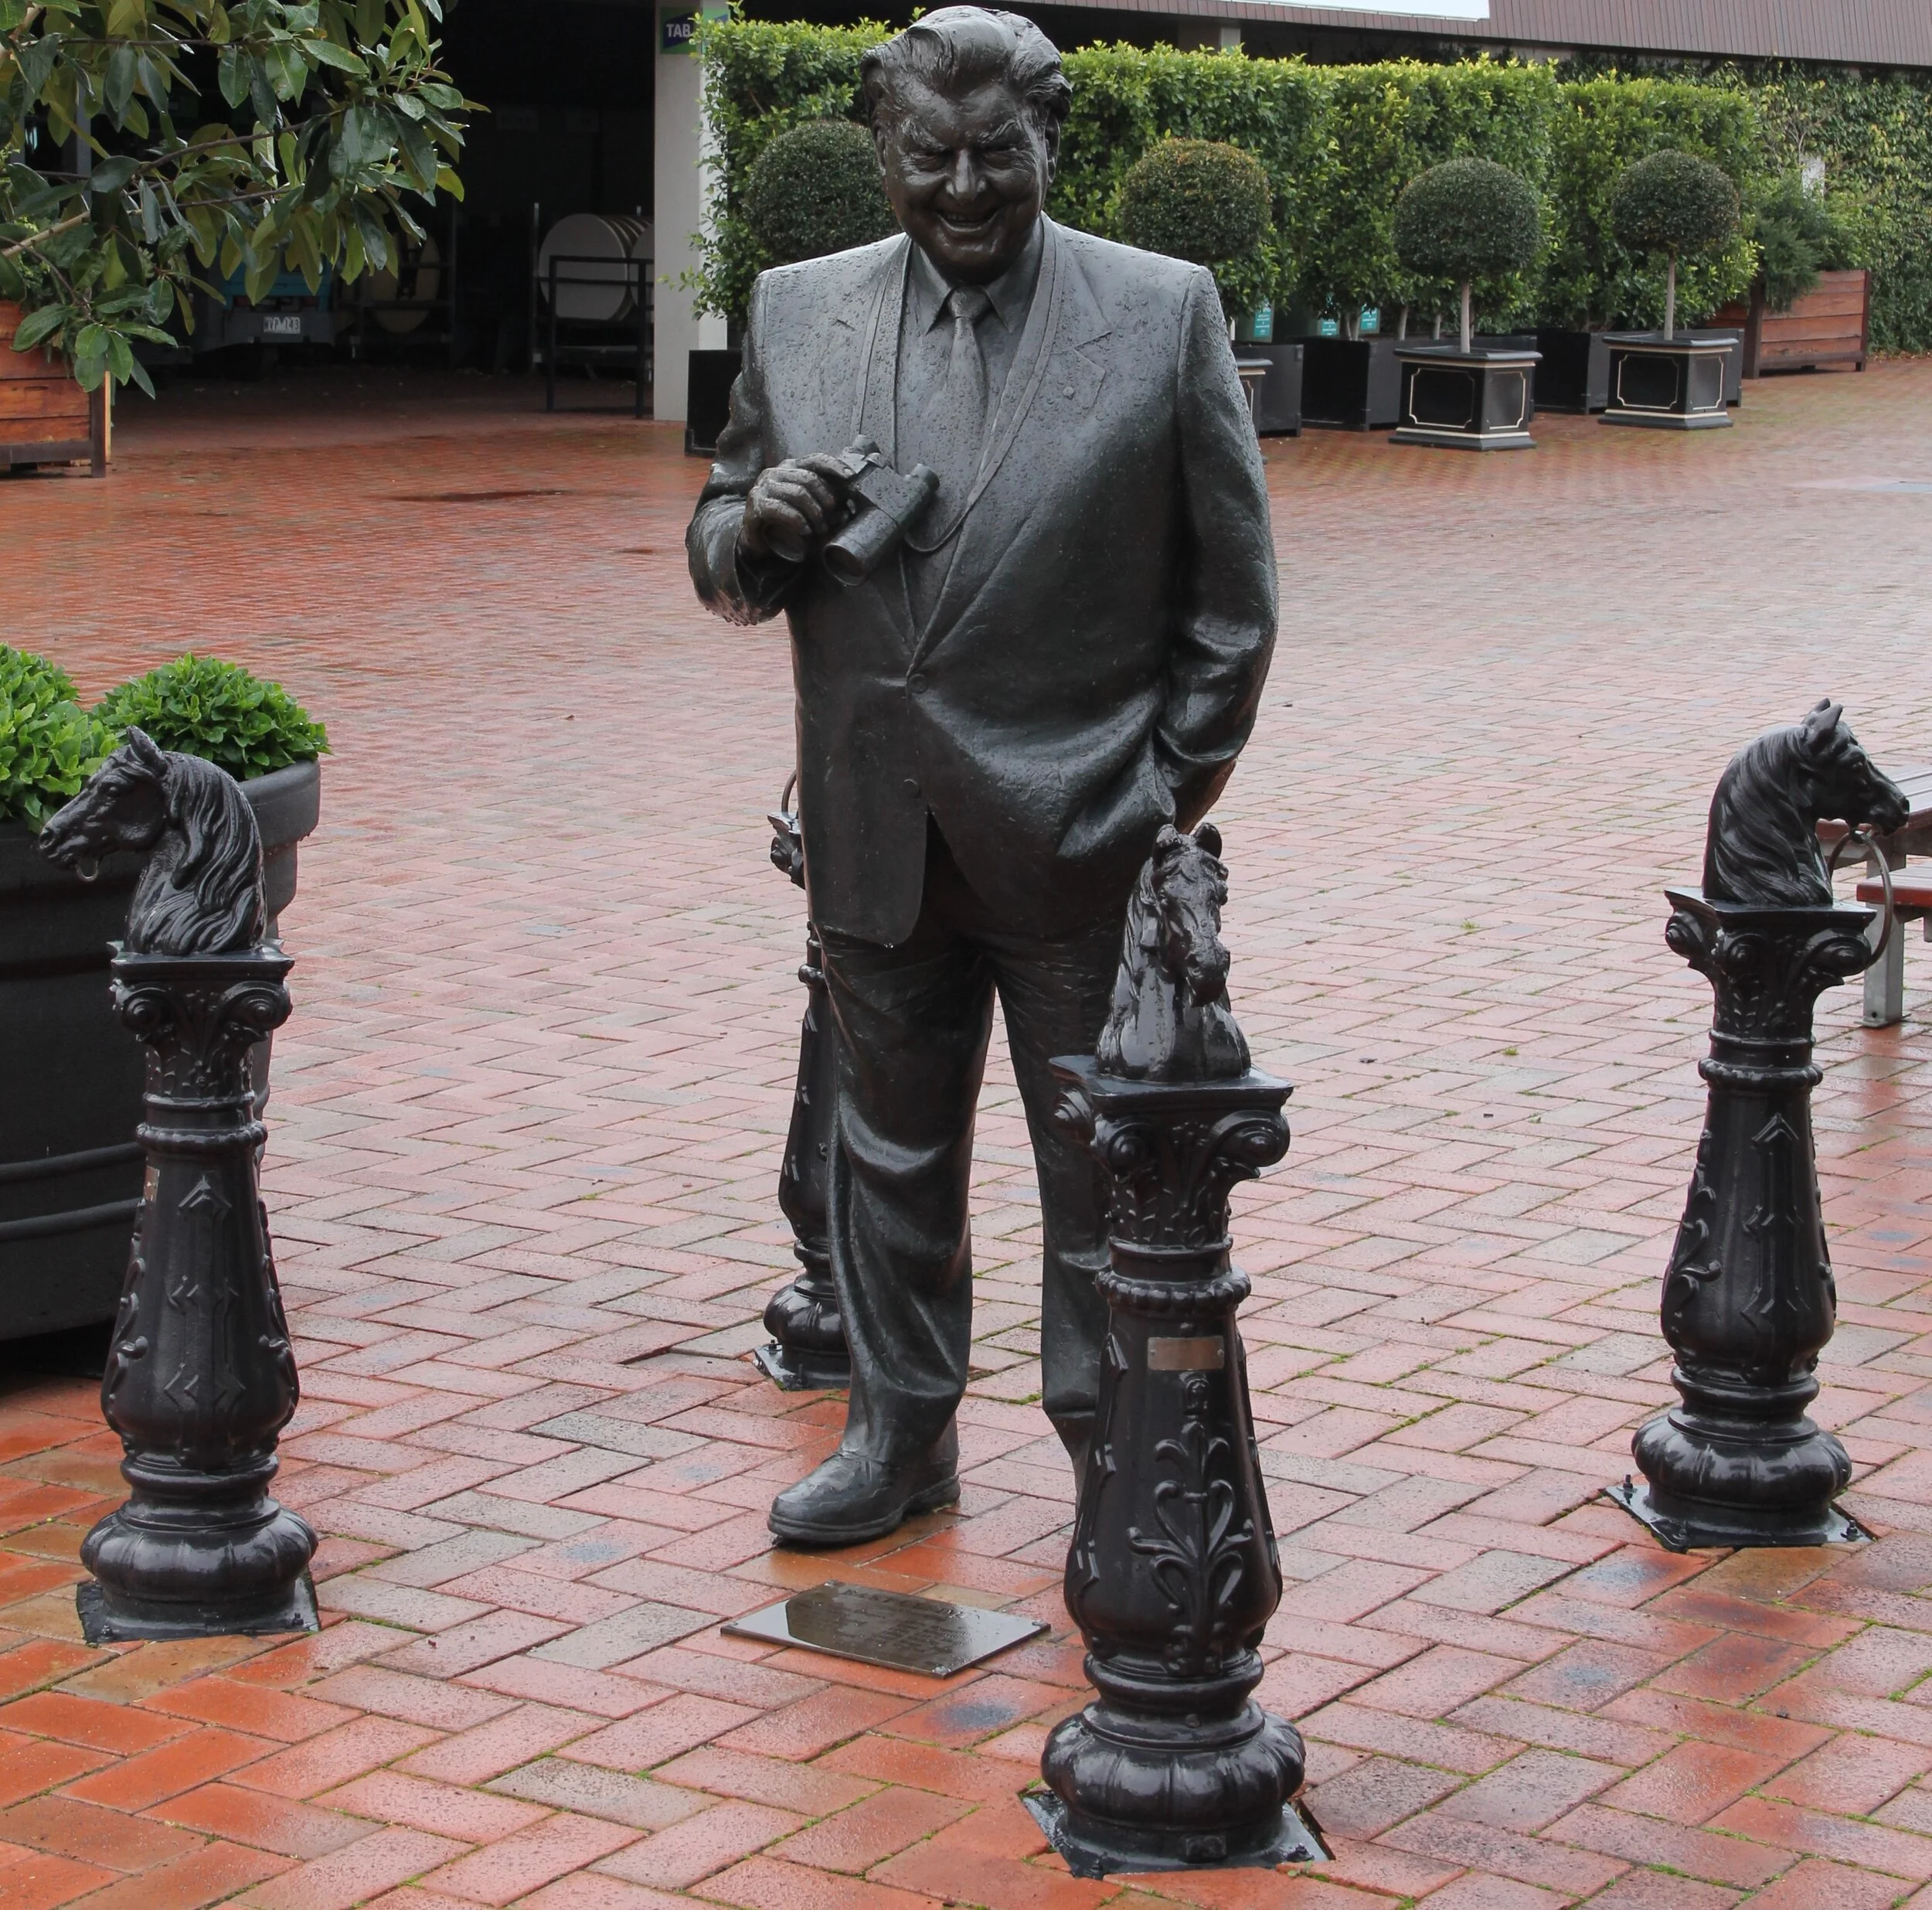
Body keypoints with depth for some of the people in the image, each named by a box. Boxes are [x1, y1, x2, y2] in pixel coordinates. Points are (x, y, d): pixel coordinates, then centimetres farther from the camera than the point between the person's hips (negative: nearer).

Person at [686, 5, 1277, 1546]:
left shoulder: (1165, 314, -4)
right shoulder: (797, 316, 5)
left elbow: (1232, 588, -1)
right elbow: (723, 561, 11)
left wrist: (1178, 792, -4)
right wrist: (755, 526, -12)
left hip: (1080, 840, -3)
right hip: (883, 835, 3)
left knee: (1105, 1171, 6)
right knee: (892, 1156, 16)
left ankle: (1120, 1455, 21)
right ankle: (902, 1433, 31)